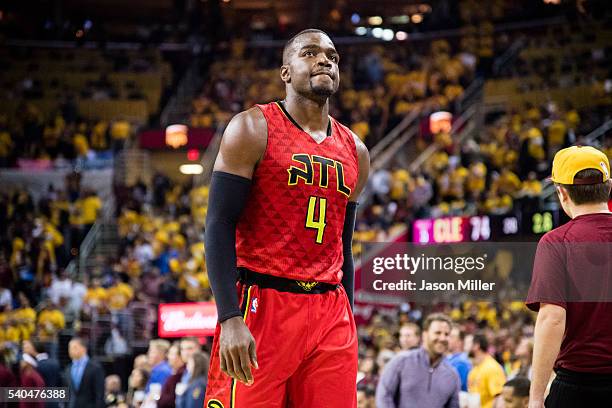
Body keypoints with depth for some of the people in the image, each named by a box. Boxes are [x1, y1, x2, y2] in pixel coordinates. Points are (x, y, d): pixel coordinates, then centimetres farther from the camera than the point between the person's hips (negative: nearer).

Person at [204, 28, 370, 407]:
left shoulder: (355, 152, 15)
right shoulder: (253, 128, -2)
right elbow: (219, 226, -8)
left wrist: (347, 324, 17)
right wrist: (231, 318, -19)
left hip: (330, 314, 6)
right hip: (261, 305, -5)